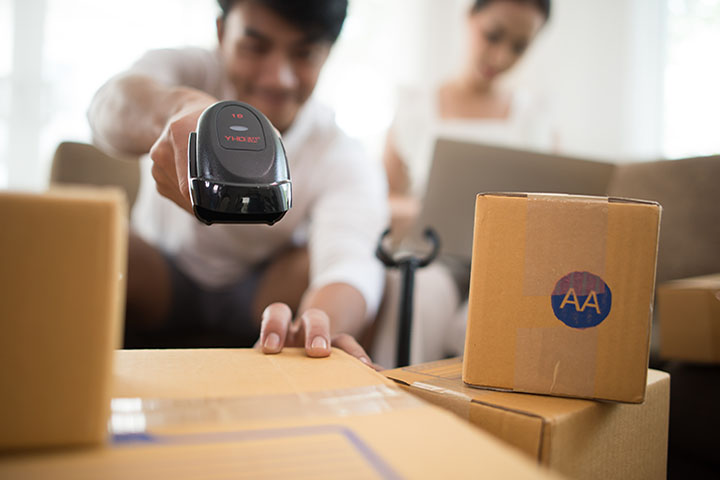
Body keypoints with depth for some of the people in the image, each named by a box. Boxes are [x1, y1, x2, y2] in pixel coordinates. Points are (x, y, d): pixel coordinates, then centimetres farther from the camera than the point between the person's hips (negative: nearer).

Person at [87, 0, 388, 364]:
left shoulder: (340, 159, -19)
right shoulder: (193, 72, -14)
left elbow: (348, 257, -39)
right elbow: (113, 101, -38)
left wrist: (316, 332, -62)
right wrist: (179, 109, -62)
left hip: (263, 296, 0)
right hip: (161, 279, 1)